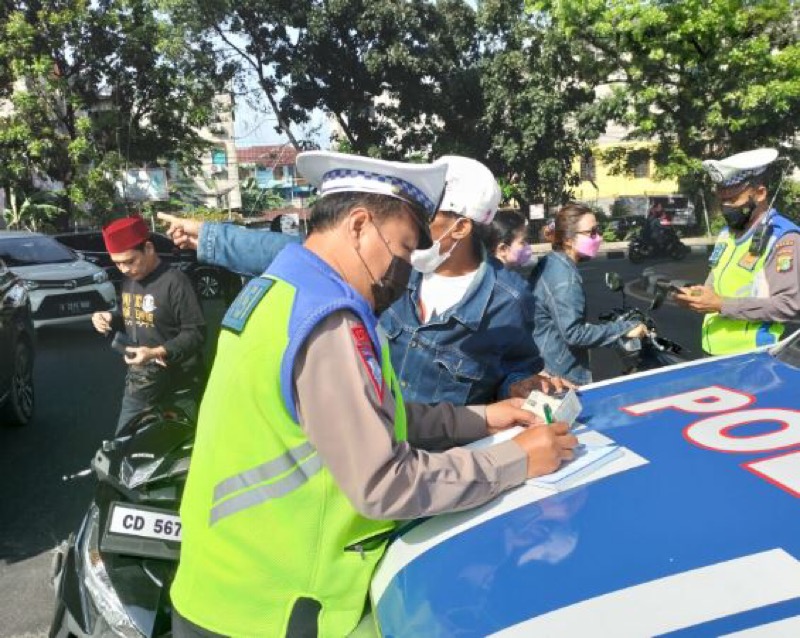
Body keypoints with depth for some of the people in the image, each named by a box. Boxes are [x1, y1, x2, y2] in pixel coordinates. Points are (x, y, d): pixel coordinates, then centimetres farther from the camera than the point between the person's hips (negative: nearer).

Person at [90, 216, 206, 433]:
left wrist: (158, 353, -29)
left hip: (175, 388, -8)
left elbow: (196, 333, -19)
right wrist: (111, 320, 3)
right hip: (138, 383, 8)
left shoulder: (174, 281, -18)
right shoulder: (129, 281, 11)